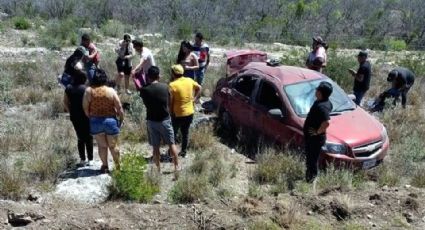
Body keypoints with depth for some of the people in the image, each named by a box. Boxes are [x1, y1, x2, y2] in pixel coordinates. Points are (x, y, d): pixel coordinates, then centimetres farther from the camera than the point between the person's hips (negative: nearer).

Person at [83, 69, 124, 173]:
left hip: (95, 121, 1)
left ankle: (105, 166, 20)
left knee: (102, 145, 13)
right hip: (110, 120, 0)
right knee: (113, 145, 11)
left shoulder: (88, 91, -5)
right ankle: (118, 166, 20)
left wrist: (90, 117, 10)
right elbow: (119, 108, -5)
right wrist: (121, 119, 8)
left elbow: (85, 108, -5)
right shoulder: (111, 91, -6)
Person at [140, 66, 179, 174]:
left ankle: (158, 168, 19)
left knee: (156, 146, 11)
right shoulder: (165, 87, -8)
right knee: (171, 144, 15)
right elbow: (169, 102, 4)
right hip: (165, 119, 0)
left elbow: (145, 103, 3)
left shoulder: (144, 90, -12)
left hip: (151, 120, 0)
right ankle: (176, 166, 22)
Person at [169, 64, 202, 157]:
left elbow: (170, 102, -16)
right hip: (189, 112, 5)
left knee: (173, 133, 12)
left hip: (178, 114, -5)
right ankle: (183, 151, 29)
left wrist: (170, 113, -4)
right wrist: (194, 99, 13)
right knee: (185, 132, 18)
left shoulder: (173, 85, -19)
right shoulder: (189, 80, -2)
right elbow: (199, 88, 13)